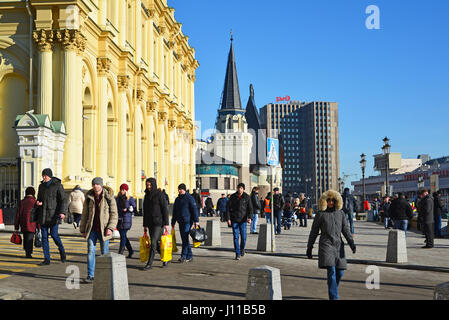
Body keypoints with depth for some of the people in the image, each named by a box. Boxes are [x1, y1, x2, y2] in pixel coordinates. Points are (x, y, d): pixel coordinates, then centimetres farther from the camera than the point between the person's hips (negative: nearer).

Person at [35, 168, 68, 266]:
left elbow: (63, 199, -8)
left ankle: (62, 251, 19)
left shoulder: (58, 185, -4)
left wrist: (63, 212, -20)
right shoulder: (41, 186, 13)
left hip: (54, 214, -5)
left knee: (54, 234, -10)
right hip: (43, 215, 5)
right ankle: (46, 259, 7)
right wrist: (38, 202, 0)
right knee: (44, 236, 2)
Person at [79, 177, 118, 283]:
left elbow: (114, 214, -4)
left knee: (105, 252, 4)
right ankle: (90, 275, 3)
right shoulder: (89, 197, 6)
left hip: (104, 229, -3)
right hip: (92, 229, 3)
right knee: (90, 251, -2)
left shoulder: (109, 197, -4)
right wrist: (82, 229, 11)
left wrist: (110, 228, -15)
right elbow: (85, 214, 13)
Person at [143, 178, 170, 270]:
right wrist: (145, 225, 17)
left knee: (153, 242, -12)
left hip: (158, 222, -7)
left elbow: (165, 209, -9)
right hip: (150, 222, 7)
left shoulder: (160, 195, -6)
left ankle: (149, 263, -10)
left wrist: (166, 224, -14)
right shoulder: (146, 196, 13)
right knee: (157, 242, 10)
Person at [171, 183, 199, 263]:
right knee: (184, 239, 8)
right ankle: (190, 256, 14)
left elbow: (194, 210, -8)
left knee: (185, 238, -12)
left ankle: (184, 256, -12)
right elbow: (174, 212, 23)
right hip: (180, 222, 7)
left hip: (188, 221, -7)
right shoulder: (177, 199, 16)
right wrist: (173, 222, 21)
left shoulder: (189, 198, -5)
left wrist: (196, 221, -14)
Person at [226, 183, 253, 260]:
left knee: (243, 236, 0)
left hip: (243, 220, 0)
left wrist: (250, 217, -18)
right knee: (236, 237, -4)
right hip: (234, 220, 0)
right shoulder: (233, 197, 1)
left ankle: (242, 249, 28)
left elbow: (250, 208, -3)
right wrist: (228, 218, -6)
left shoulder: (247, 197, -1)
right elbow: (228, 208, 2)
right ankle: (238, 254, 1)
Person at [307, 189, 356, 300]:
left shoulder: (341, 213, 12)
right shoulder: (320, 214, 3)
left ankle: (333, 290, 29)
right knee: (331, 271, -14)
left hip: (338, 245, 4)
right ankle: (333, 297, -14)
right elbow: (314, 232, 7)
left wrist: (351, 242, -3)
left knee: (340, 272, 4)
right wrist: (309, 247, 7)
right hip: (326, 245, -4)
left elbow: (346, 229, 10)